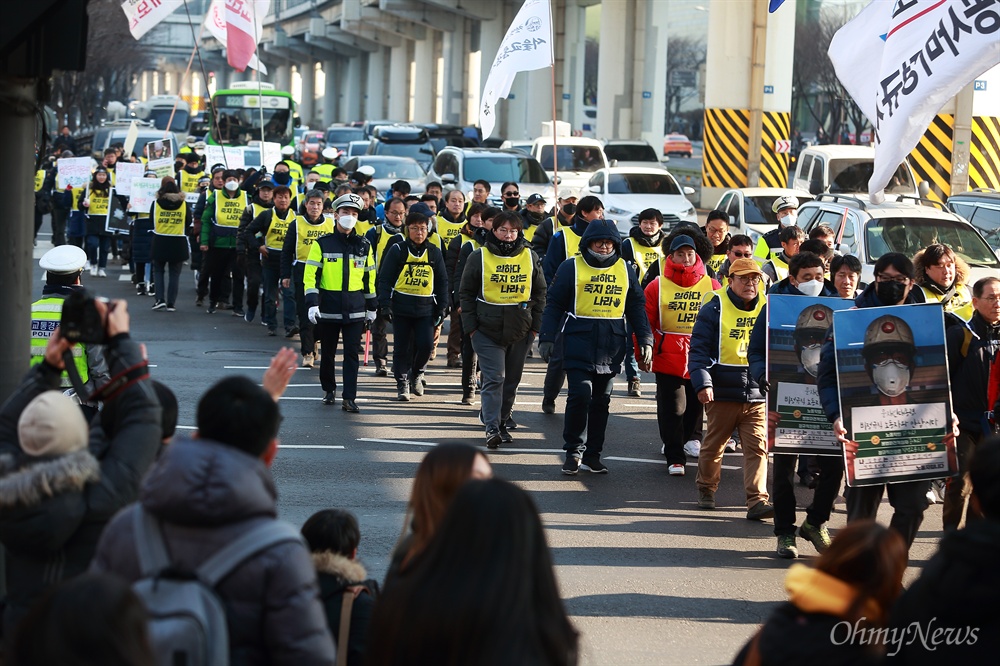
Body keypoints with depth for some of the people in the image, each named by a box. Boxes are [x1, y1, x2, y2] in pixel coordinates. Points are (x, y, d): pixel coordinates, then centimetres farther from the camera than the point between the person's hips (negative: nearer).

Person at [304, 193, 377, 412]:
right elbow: (310, 275, -4)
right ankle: (329, 390, 29)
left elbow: (370, 277, 14)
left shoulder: (364, 246, 8)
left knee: (352, 353, -5)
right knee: (328, 352, 10)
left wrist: (372, 307, 14)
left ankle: (349, 398, -6)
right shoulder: (322, 244, 0)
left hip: (355, 309, 1)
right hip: (328, 308, -1)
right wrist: (312, 304, -14)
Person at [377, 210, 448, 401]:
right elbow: (385, 278, -1)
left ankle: (417, 373, 19)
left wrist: (441, 307, 7)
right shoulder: (397, 250, -1)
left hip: (426, 308, 2)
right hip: (401, 306, -1)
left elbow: (442, 282, 13)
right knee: (401, 347, 1)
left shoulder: (434, 253, 7)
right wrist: (385, 305, -9)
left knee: (425, 344, -9)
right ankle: (402, 383, 14)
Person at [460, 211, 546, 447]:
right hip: (488, 329, -3)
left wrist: (536, 325, 5)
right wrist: (471, 326, -4)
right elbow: (466, 293, 3)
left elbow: (540, 293, 12)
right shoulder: (480, 257, -1)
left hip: (520, 330, 3)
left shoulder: (530, 257, 6)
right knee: (494, 378, -12)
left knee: (512, 380, 9)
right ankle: (492, 428, -15)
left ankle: (503, 422, 23)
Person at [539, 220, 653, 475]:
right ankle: (573, 451, -1)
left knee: (601, 401, 6)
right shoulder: (572, 267, 0)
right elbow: (554, 304, 2)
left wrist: (645, 340, 9)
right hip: (578, 341, -4)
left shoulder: (625, 270, 11)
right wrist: (547, 338, -5)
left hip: (612, 345, 4)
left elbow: (636, 307, 16)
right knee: (581, 394, -15)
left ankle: (592, 456, 13)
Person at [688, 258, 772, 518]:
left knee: (758, 448, -7)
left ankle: (757, 500, -9)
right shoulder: (715, 308, -3)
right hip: (722, 394, -2)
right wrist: (702, 383, -19)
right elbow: (699, 349, -7)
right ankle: (706, 489, 34)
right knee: (713, 445, 12)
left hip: (758, 396, 2)